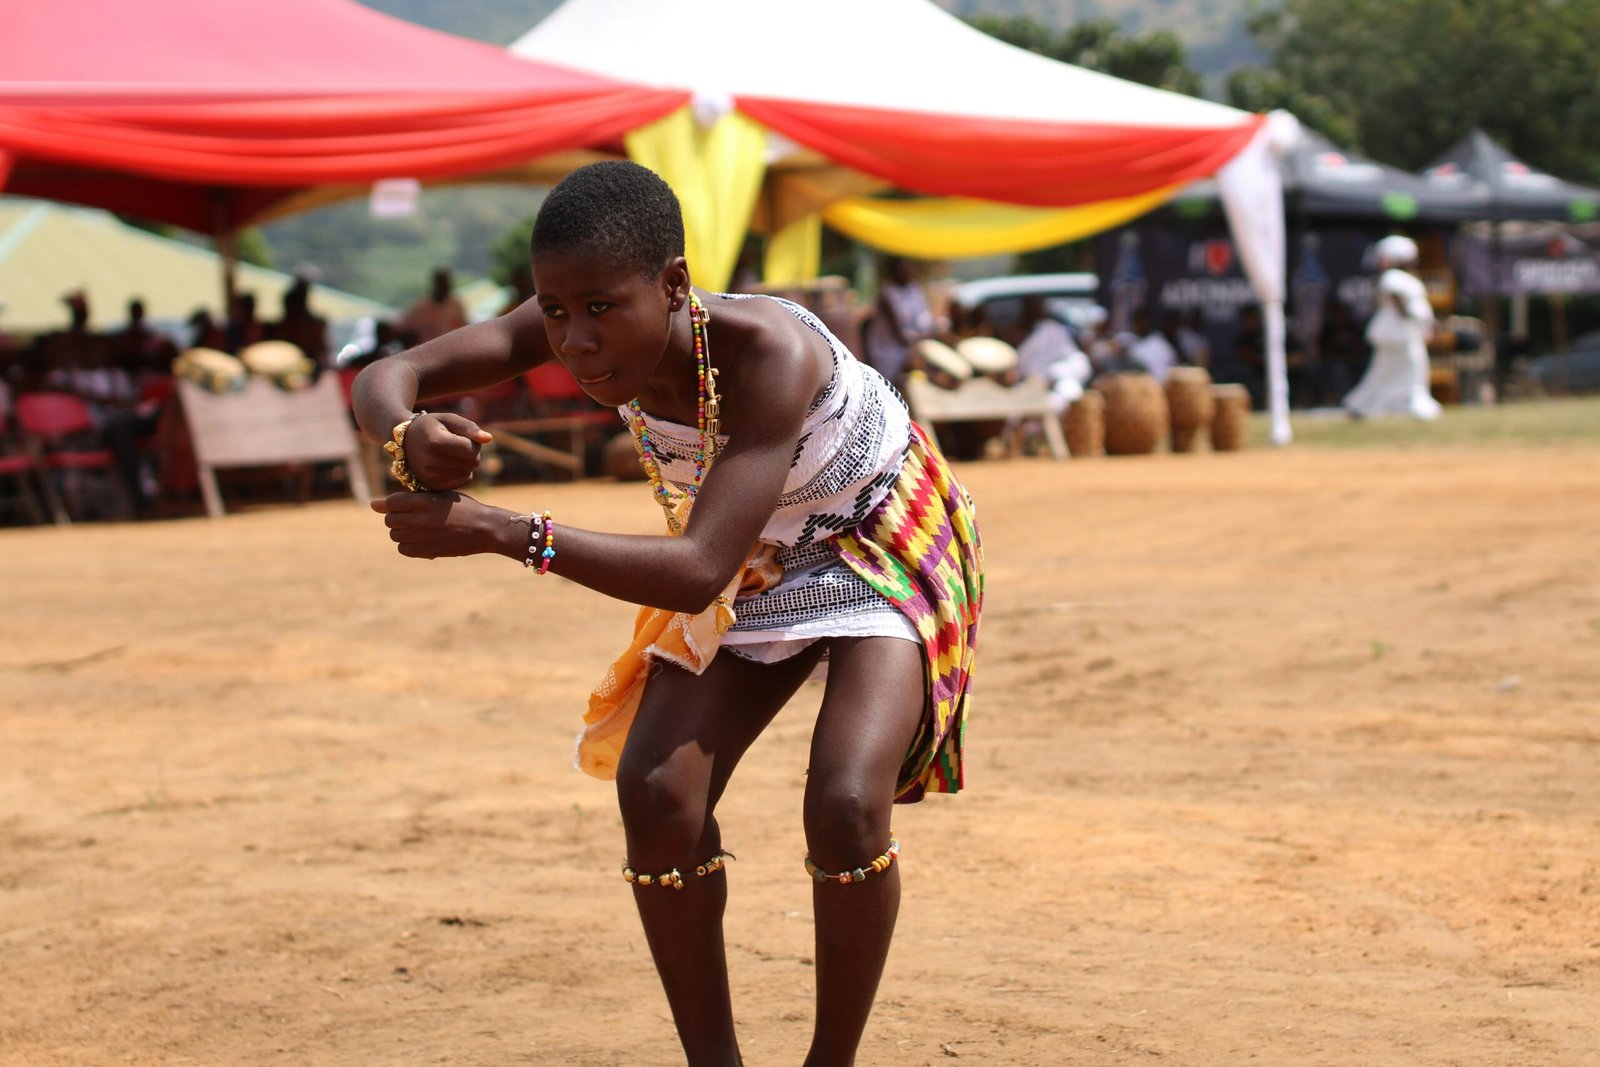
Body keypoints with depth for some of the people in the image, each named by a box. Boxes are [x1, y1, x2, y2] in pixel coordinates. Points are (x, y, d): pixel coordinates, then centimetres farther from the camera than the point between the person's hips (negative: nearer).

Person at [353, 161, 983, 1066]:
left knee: (846, 805, -25)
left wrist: (502, 532, -52)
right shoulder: (581, 326, -23)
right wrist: (409, 438, -45)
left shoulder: (767, 351, -40)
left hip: (881, 543, -5)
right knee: (658, 790, -14)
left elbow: (697, 574, -46)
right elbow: (385, 378, -21)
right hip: (755, 562, 5)